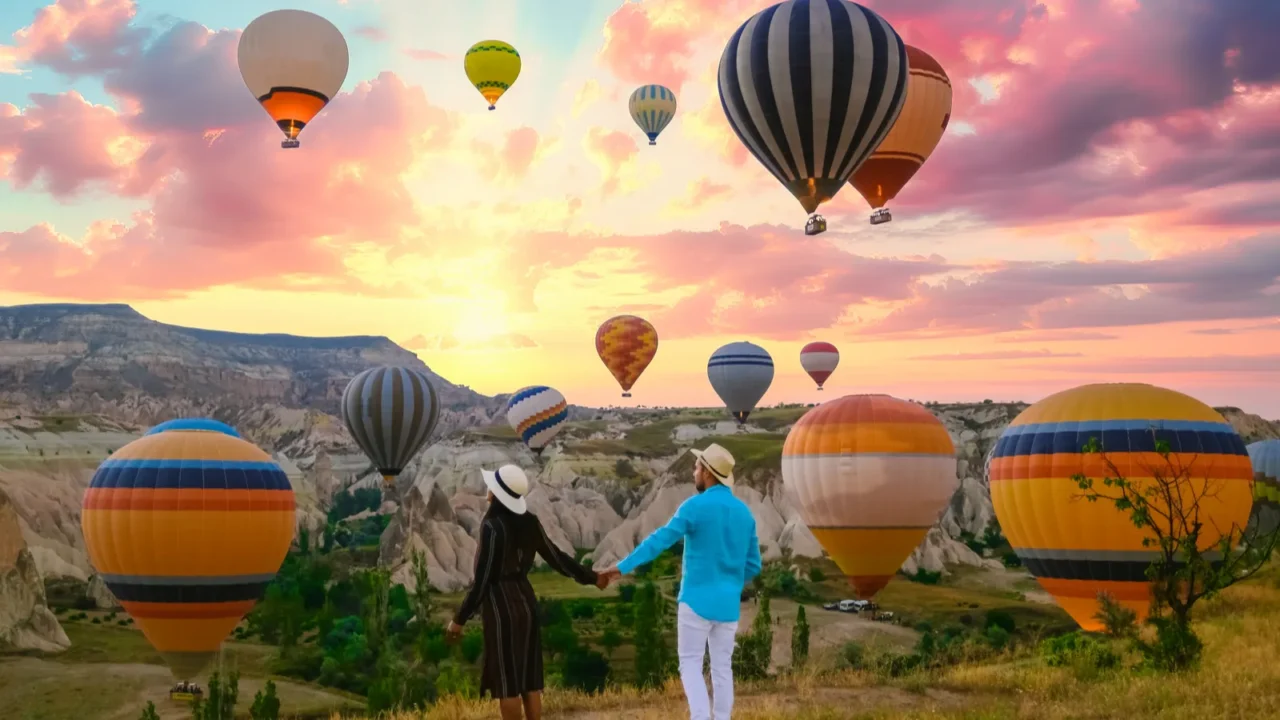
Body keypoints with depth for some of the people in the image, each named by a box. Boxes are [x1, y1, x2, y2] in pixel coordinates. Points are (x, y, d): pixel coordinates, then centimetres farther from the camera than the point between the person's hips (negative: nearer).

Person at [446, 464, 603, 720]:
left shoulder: (492, 526, -17)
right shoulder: (529, 521, 3)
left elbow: (482, 580, -16)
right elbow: (556, 557, 9)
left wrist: (460, 619, -9)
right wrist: (591, 577, 23)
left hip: (501, 607, -7)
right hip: (526, 602, 7)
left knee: (507, 683, 1)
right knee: (529, 680, 12)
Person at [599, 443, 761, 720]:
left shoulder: (696, 506, -11)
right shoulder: (745, 512, 9)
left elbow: (659, 541, -19)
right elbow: (753, 565, 13)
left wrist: (622, 568, -21)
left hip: (697, 600, -5)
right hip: (728, 604, 5)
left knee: (690, 663, 3)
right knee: (722, 667, 11)